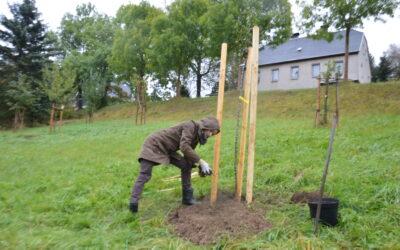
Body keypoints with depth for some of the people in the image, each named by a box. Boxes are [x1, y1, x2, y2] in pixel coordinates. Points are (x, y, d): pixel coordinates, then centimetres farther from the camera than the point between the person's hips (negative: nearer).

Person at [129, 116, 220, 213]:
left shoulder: (196, 136, 4)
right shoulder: (191, 126, -23)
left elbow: (189, 155, 8)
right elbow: (184, 147, -36)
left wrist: (200, 167, -8)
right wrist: (201, 162, -34)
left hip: (166, 150, 9)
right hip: (153, 145, -8)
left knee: (186, 165, 1)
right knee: (144, 176, -18)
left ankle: (187, 197, 9)